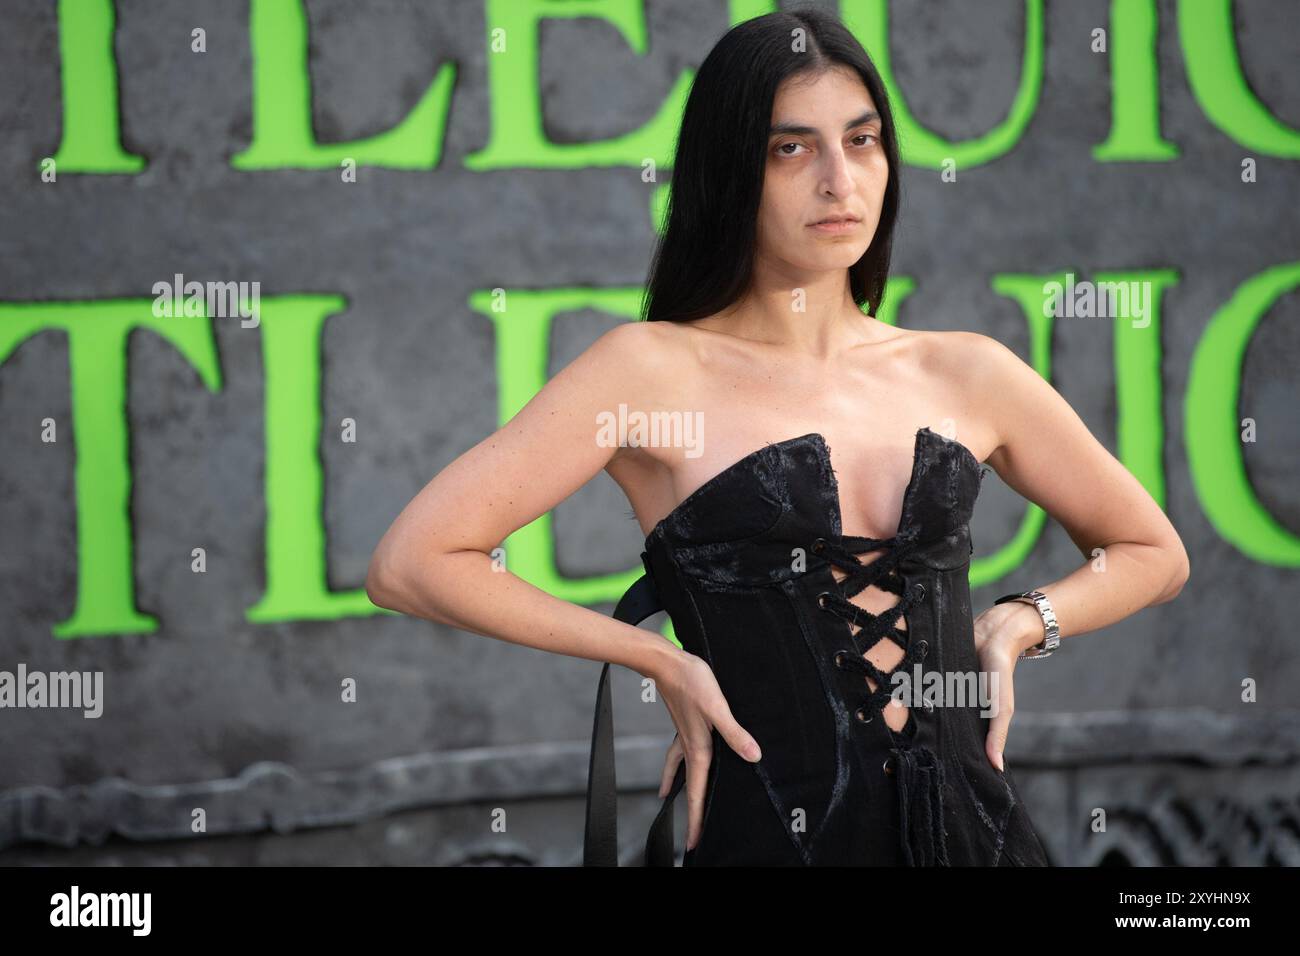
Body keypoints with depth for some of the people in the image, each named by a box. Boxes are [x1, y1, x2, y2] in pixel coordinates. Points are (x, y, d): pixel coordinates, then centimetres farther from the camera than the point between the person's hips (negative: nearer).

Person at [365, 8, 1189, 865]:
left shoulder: (965, 374, 7)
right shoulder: (656, 368, -5)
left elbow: (1154, 555, 21)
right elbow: (411, 564, -11)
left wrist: (1015, 626, 2)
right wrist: (661, 661, -8)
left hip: (975, 827, 4)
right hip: (771, 835, -4)